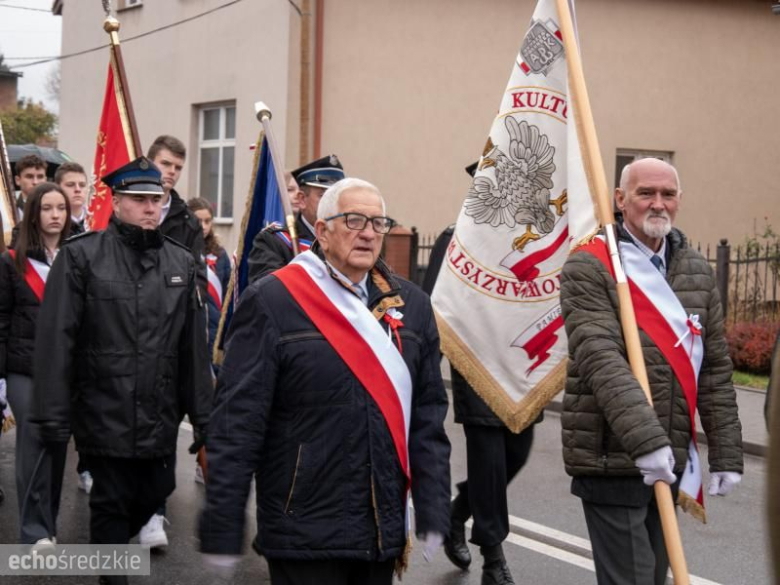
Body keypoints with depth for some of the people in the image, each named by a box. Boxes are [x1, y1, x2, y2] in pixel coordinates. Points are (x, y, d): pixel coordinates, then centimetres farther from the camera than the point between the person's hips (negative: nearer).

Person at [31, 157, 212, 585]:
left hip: (160, 416, 5)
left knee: (156, 491, 13)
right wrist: (53, 417, -12)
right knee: (111, 501, 3)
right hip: (104, 415, -4)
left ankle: (109, 546, 41)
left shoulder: (181, 261, 8)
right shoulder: (81, 256, -5)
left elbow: (193, 345, 10)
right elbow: (55, 340, -8)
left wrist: (201, 414, 9)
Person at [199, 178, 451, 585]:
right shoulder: (273, 302, -8)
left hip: (385, 531, 5)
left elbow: (428, 414, 9)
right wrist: (221, 530, -13)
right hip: (305, 534, -5)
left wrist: (433, 512, 2)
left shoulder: (411, 305, 8)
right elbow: (237, 420, -11)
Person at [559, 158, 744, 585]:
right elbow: (601, 361, -21)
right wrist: (645, 440, -30)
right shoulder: (588, 269, -8)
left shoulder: (698, 272, 11)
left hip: (668, 461, 6)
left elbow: (715, 370, 12)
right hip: (612, 460, -6)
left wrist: (726, 454, 8)